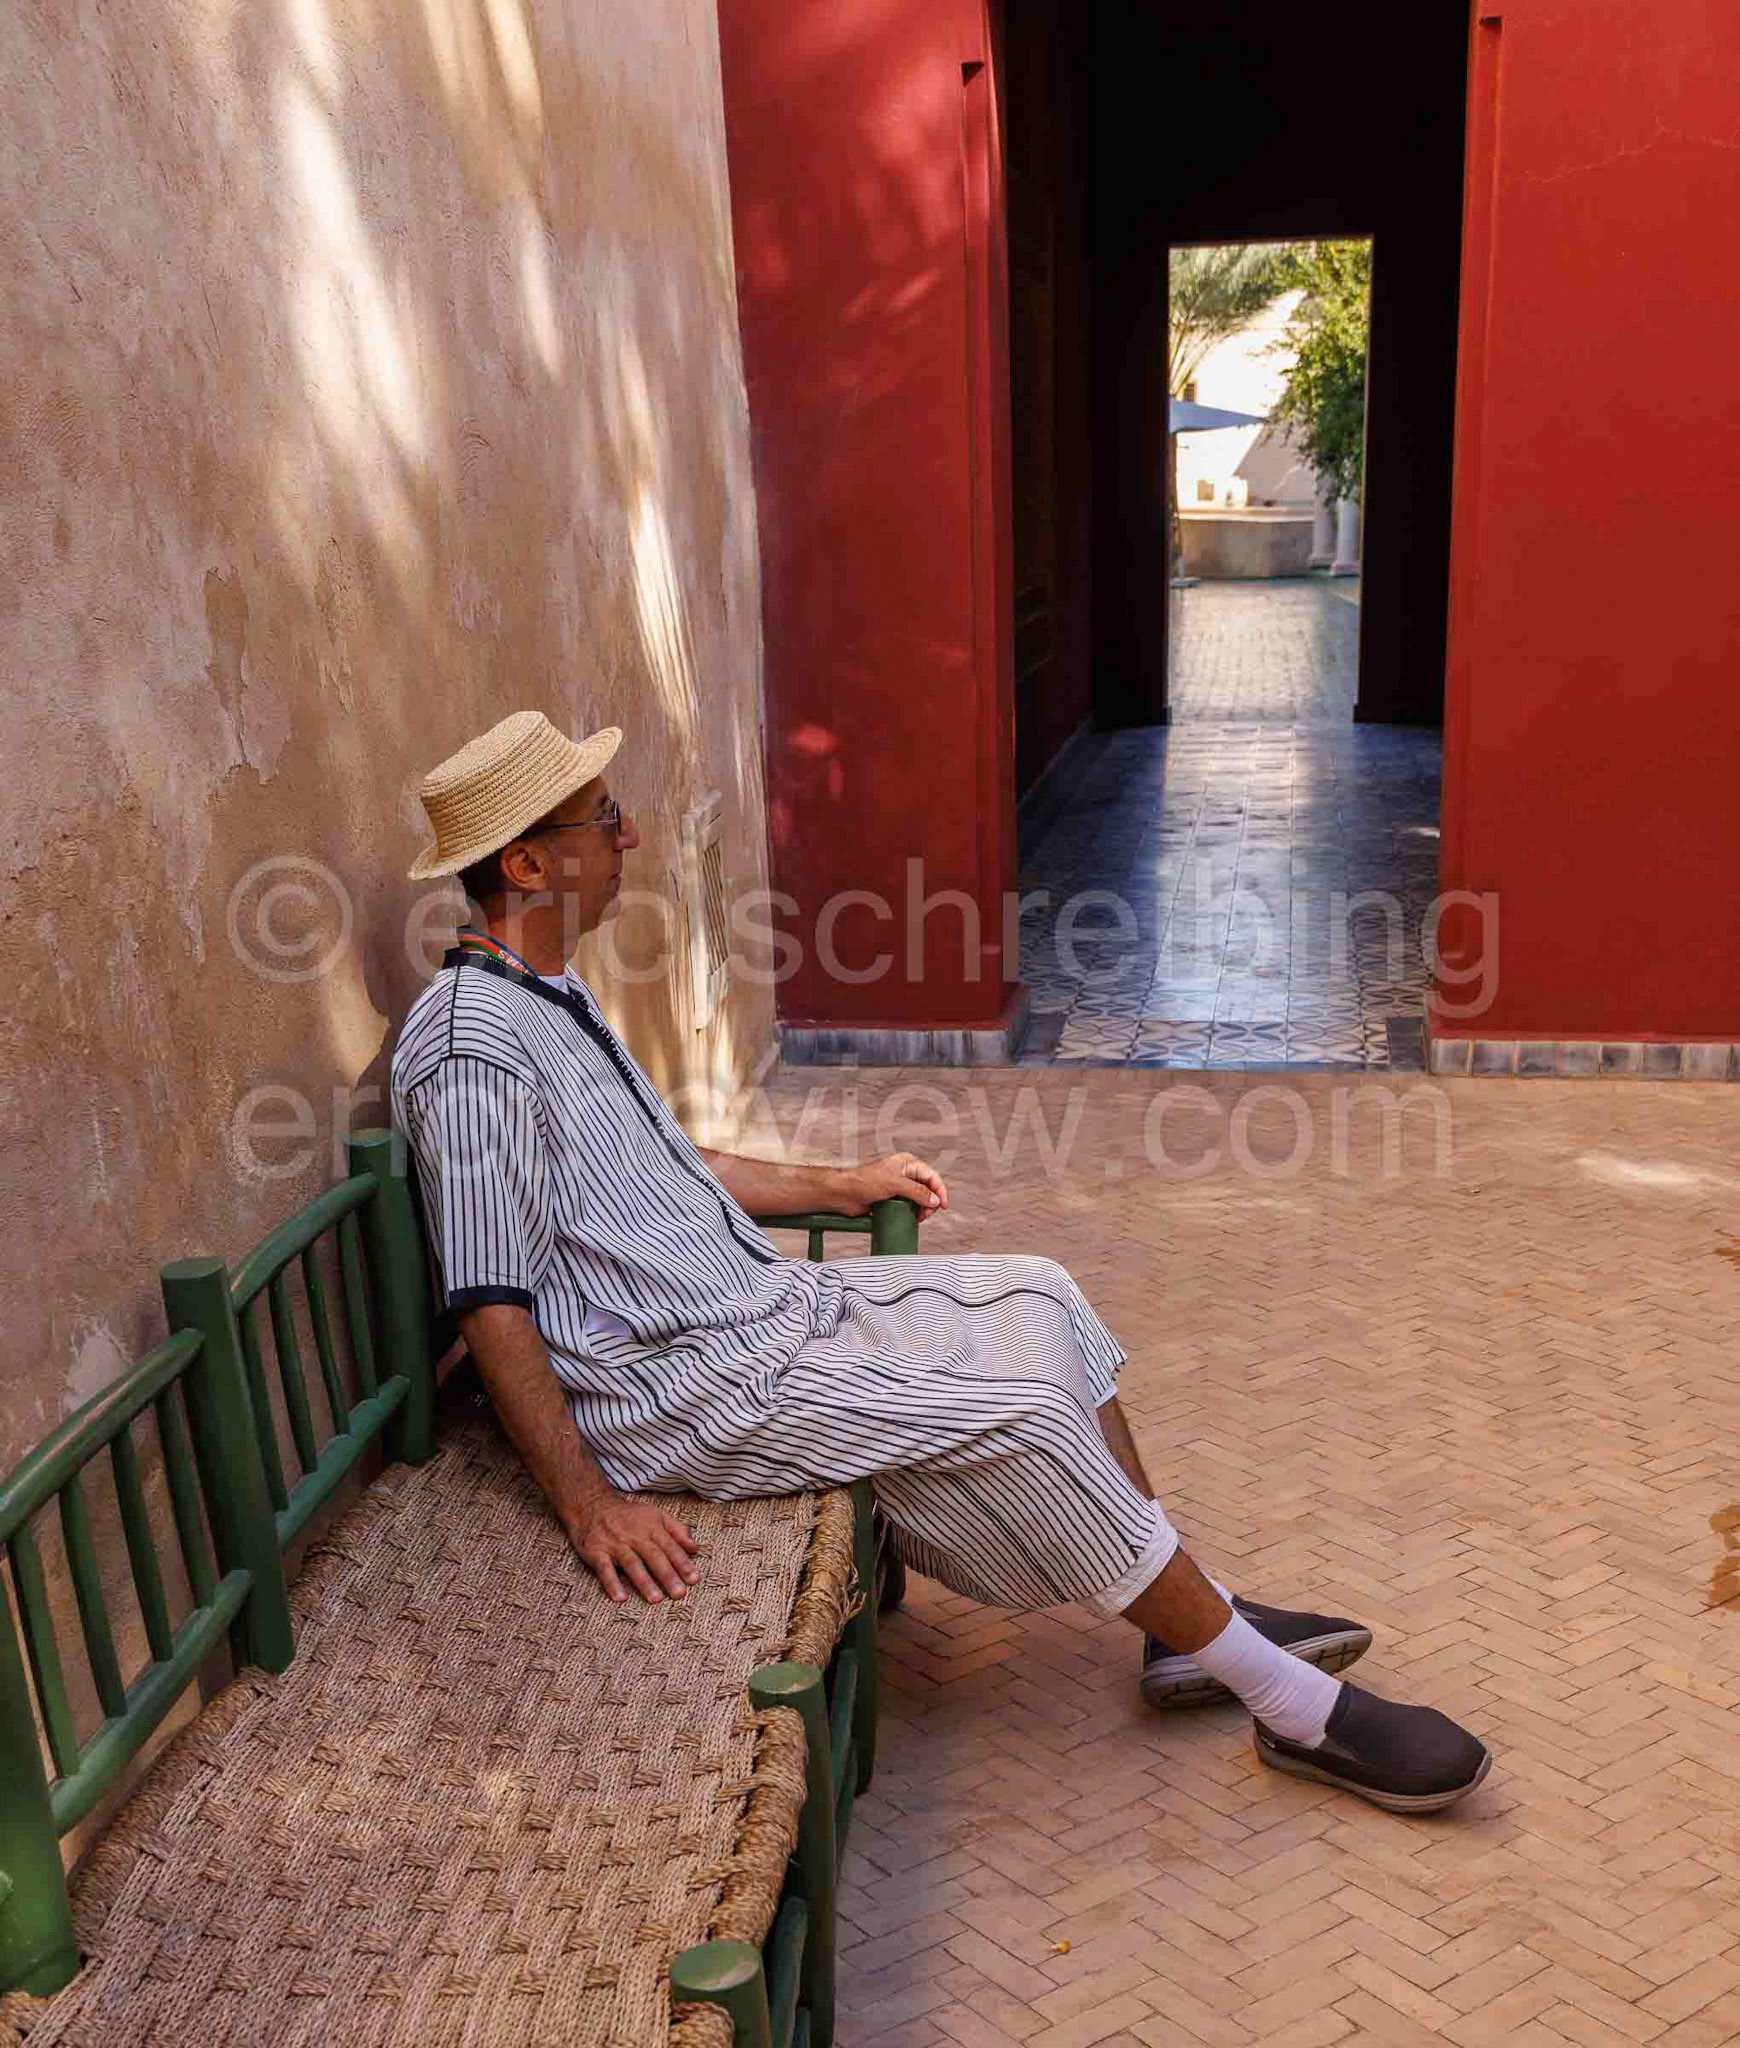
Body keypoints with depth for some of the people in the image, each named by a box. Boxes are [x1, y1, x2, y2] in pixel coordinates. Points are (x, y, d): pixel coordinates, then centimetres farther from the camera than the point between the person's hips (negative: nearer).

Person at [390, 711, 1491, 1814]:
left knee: (1039, 1303, 6)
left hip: (760, 1300, 10)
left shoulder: (552, 994, 12)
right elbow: (493, 1306, -22)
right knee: (1018, 1417, -17)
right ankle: (1299, 1705, -2)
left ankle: (1190, 1628, 14)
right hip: (687, 1384, -10)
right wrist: (589, 1505, -23)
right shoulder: (475, 1047, -20)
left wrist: (835, 1185, 21)